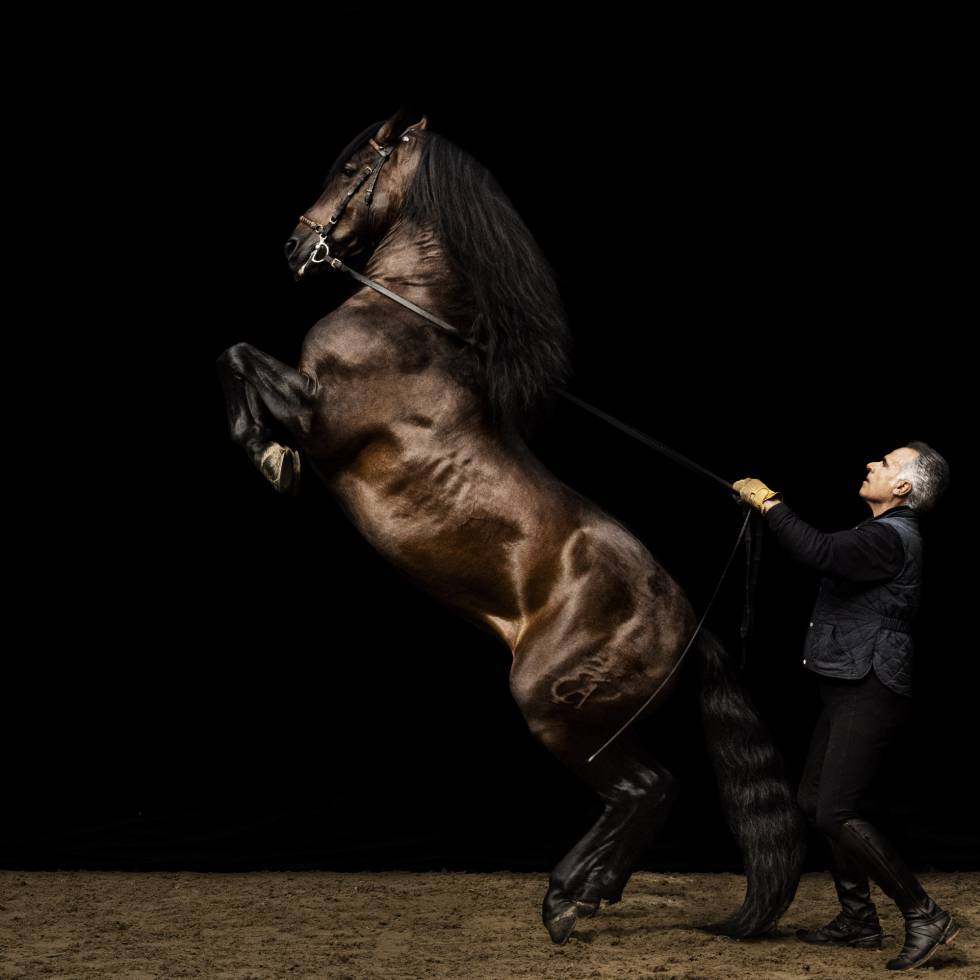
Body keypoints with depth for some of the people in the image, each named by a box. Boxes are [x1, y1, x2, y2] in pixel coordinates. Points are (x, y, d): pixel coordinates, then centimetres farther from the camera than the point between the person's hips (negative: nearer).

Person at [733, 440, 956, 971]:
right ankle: (858, 921, 22)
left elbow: (819, 552, -31)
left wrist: (767, 502, -19)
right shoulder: (884, 533, 16)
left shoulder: (890, 538, -18)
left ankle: (924, 916, -8)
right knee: (814, 801, 14)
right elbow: (823, 550, 22)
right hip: (848, 689, 11)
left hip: (869, 693, -11)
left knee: (837, 813, -14)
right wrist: (768, 503, 17)